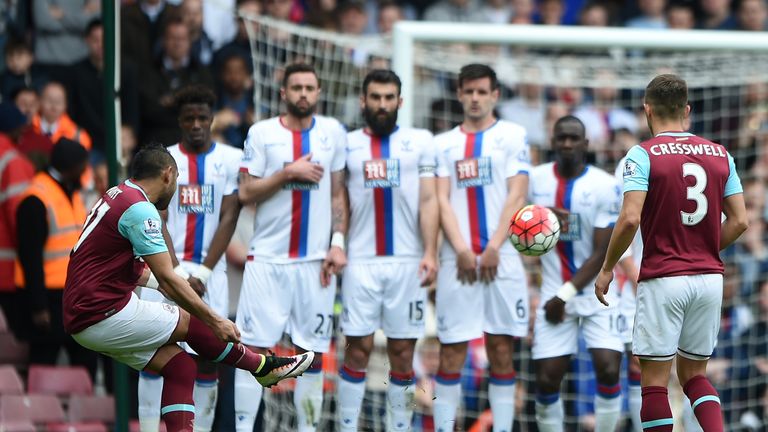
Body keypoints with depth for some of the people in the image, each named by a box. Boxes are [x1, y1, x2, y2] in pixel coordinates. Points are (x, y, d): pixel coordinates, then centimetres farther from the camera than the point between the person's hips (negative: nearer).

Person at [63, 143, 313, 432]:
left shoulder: (117, 197, 14)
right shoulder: (140, 209, -16)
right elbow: (167, 278, -19)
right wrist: (214, 321, -16)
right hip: (105, 315, -9)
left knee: (179, 367, 8)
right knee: (193, 324, 1)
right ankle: (263, 366, 20)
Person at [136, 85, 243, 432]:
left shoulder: (231, 159, 3)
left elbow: (228, 219, 0)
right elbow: (157, 221, 0)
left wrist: (202, 273, -7)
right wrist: (178, 274, -10)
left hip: (209, 272, 0)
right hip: (166, 267, 0)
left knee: (207, 360, -1)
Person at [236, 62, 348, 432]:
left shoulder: (333, 132, 7)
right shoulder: (262, 133, 1)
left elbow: (339, 193, 10)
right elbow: (245, 193, -2)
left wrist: (338, 242, 1)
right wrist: (288, 172, -12)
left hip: (315, 259, 2)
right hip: (267, 258, -2)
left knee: (311, 351, 3)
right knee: (254, 347, -5)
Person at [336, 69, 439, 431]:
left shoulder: (420, 142, 8)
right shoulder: (347, 144, 10)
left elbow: (428, 201, 3)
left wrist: (430, 253, -6)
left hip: (408, 261, 0)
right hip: (361, 261, 0)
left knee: (403, 352, 3)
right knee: (358, 348, -4)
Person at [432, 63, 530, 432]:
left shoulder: (512, 136, 7)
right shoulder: (444, 143, 13)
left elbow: (516, 196, -1)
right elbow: (441, 200, 5)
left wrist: (493, 248, -10)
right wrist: (462, 250, -8)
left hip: (501, 258, -1)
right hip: (458, 259, 2)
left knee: (501, 349, 0)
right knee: (451, 351, 0)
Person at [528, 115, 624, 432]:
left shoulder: (604, 186, -10)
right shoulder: (536, 180, 1)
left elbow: (601, 254, -11)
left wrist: (566, 295, -14)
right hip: (554, 293, 3)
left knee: (608, 370, -16)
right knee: (546, 380, -4)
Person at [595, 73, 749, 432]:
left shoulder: (643, 155, -8)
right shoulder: (720, 155, 7)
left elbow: (631, 219, -17)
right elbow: (739, 221, 5)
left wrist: (607, 268, -4)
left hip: (663, 278, -5)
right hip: (709, 277, 5)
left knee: (654, 381, 3)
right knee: (694, 375, 16)